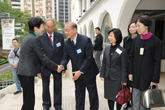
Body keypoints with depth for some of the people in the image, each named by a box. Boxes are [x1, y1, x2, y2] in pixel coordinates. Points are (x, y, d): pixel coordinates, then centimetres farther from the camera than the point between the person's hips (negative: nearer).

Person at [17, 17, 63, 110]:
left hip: (23, 71, 10)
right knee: (29, 100, -2)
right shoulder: (35, 39, -15)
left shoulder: (28, 37, 15)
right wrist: (56, 67, -6)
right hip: (27, 72, -10)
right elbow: (43, 58, -15)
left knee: (28, 99, 18)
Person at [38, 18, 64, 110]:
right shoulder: (40, 37, -6)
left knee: (58, 87, 13)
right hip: (45, 66, -1)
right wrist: (38, 69, -7)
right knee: (45, 87, 13)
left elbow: (63, 51, 2)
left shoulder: (60, 36, -1)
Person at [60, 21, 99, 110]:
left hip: (88, 72, -3)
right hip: (77, 73, 4)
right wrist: (62, 66, -23)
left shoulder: (86, 40, -21)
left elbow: (89, 57, -21)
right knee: (79, 92, 17)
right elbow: (66, 57, -1)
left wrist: (80, 71, -23)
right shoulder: (66, 43, -4)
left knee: (92, 92, 16)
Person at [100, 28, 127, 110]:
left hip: (117, 78, -4)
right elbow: (104, 63, 8)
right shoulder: (107, 49, 3)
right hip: (108, 77, 5)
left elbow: (124, 67, -9)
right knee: (109, 96, 16)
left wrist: (123, 80, -8)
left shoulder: (122, 51, -12)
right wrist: (102, 74, 8)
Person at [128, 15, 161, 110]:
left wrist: (155, 79, -7)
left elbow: (157, 61, -7)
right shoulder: (136, 40, 4)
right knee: (135, 101, 13)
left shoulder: (155, 41, -8)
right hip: (136, 76, 4)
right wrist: (130, 72, 6)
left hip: (148, 76, -3)